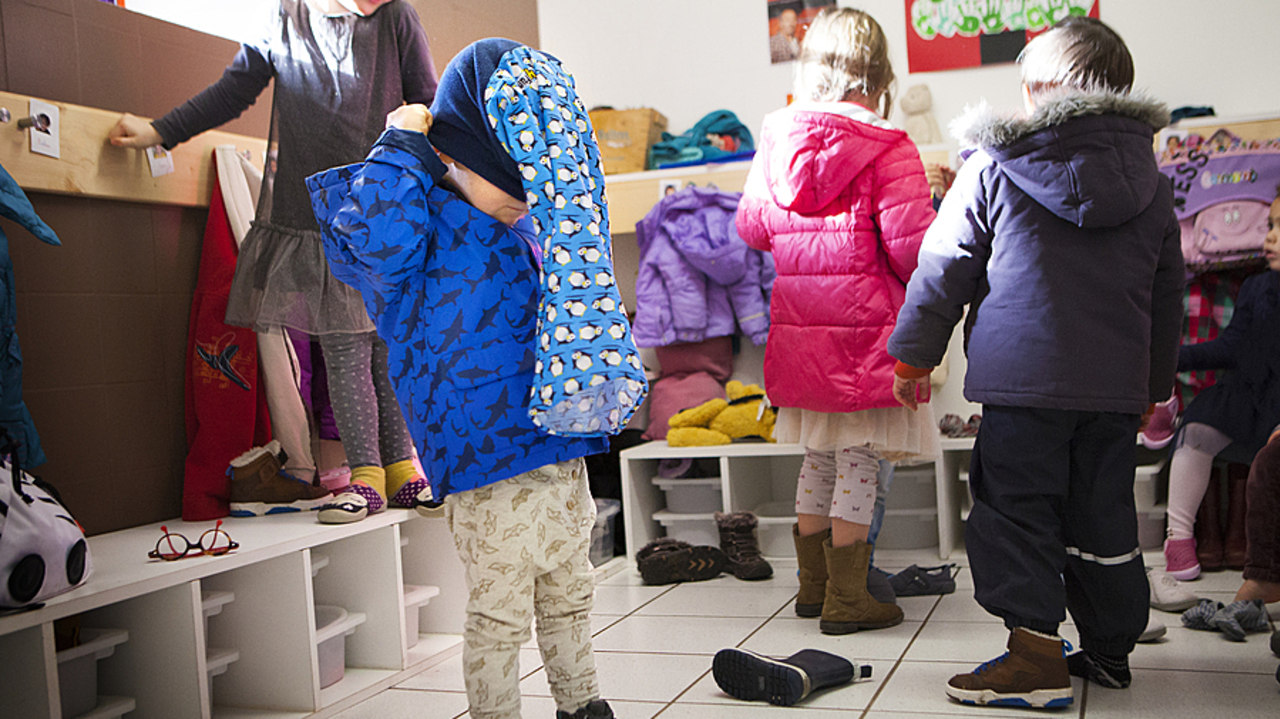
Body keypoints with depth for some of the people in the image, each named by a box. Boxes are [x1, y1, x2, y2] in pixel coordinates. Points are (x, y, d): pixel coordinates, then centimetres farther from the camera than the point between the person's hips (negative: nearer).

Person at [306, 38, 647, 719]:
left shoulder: (525, 231, 12)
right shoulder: (424, 225, -12)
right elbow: (378, 232, -34)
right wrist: (401, 145, -23)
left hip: (562, 455, 8)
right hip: (490, 465, -8)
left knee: (569, 597, 21)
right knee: (499, 617, 2)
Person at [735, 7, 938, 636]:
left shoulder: (775, 144, 4)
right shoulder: (888, 150, -12)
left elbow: (750, 227, 13)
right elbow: (912, 249, -15)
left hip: (799, 325, 6)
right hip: (866, 328, -6)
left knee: (819, 458, 18)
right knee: (859, 462, 4)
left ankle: (814, 584, 28)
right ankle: (846, 599, 10)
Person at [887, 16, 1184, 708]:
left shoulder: (992, 168, -3)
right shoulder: (1149, 182, 11)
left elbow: (942, 268, -2)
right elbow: (1167, 294, 18)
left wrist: (913, 355, 8)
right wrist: (1155, 383, 28)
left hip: (1021, 378, -5)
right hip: (1117, 385, 5)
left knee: (1017, 510, 1)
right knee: (1103, 516, 14)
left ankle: (1037, 652, -4)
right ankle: (1109, 648, 25)